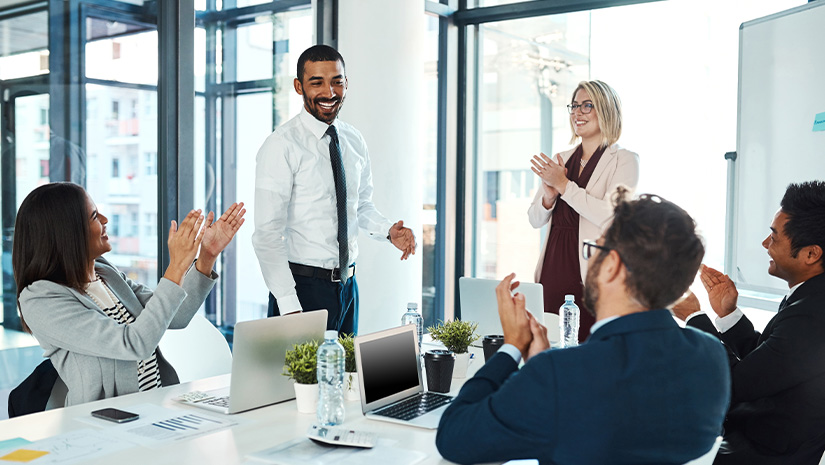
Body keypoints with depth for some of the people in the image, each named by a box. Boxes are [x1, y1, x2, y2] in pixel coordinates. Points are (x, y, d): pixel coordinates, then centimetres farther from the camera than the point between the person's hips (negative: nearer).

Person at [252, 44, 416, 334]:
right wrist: (289, 305, -22)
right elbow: (267, 233, -16)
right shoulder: (281, 146, -13)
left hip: (347, 285, 6)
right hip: (302, 286, -6)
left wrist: (388, 231, -2)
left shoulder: (354, 142, 7)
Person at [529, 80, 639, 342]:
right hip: (553, 270, 5)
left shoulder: (623, 160, 0)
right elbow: (535, 220, 15)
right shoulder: (560, 161, 16)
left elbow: (610, 216, -14)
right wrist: (548, 196, -6)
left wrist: (564, 185, -12)